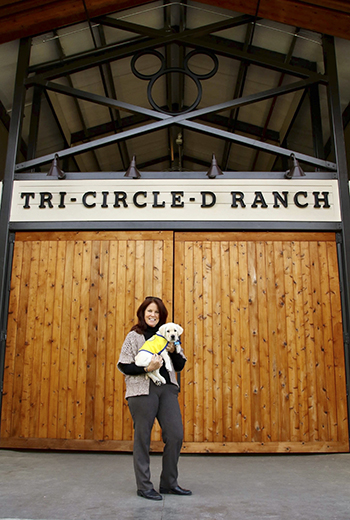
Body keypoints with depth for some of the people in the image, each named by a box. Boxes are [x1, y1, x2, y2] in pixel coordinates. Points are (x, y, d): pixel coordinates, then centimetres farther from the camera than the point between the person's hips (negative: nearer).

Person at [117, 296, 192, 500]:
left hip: (167, 388, 4)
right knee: (143, 437, 3)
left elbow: (180, 366, 14)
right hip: (142, 391, -4)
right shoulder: (134, 336, 2)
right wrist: (147, 368, -17)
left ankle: (169, 483, 21)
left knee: (176, 434, 3)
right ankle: (144, 486, 19)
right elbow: (123, 366, -4)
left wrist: (173, 351, -6)